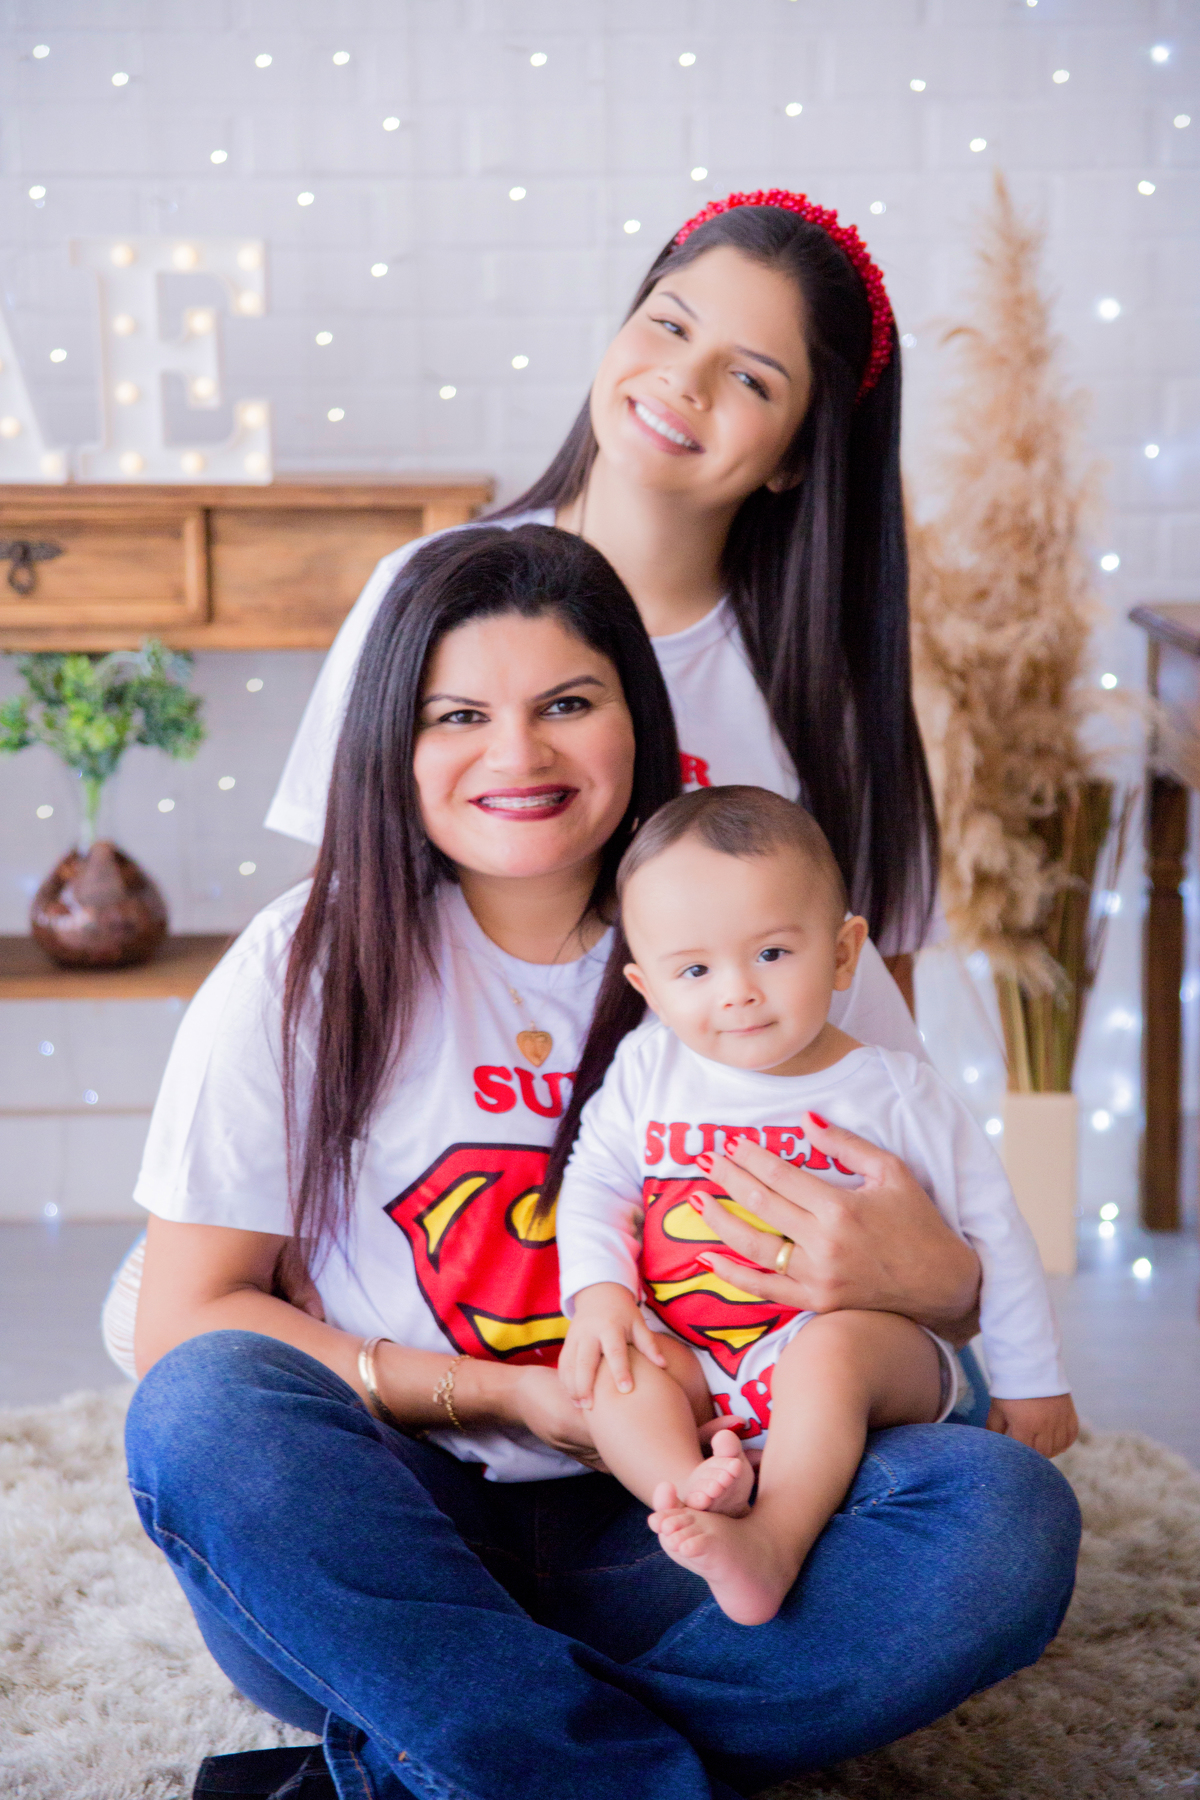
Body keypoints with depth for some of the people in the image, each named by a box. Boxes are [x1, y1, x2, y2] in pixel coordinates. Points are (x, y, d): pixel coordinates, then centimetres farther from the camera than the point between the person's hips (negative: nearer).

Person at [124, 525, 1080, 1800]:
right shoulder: (307, 969, 0)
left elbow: (956, 1284, 9)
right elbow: (185, 1324, -3)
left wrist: (929, 1283, -17)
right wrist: (513, 1396, -13)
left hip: (651, 1550, 2)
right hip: (384, 1554, -1)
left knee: (1011, 1516, -23)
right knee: (206, 1409, -31)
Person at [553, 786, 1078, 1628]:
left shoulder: (894, 1091, -4)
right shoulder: (648, 1069, 3)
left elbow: (992, 1231, 3)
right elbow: (594, 1183, 9)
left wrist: (1032, 1384, 5)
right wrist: (599, 1293, -12)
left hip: (867, 1337, -3)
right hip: (694, 1363, 3)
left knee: (831, 1347, -35)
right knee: (609, 1364, -24)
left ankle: (776, 1541, -41)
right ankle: (695, 1487, -42)